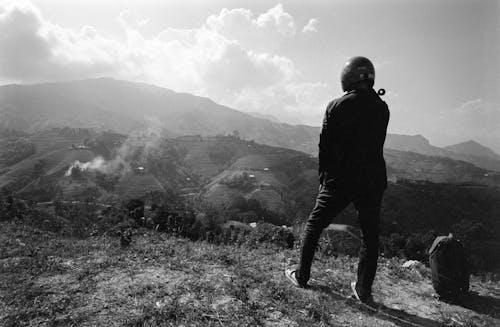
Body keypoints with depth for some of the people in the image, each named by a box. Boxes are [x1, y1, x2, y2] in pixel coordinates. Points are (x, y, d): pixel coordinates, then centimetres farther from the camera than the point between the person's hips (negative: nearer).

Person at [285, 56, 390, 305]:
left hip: (339, 181, -2)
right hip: (372, 181, 3)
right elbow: (377, 147, 7)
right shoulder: (382, 108, 2)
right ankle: (364, 290, 21)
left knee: (313, 226, 12)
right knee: (370, 236, 14)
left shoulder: (336, 106, -7)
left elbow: (325, 146, -3)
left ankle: (301, 276, 22)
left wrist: (324, 177, 5)